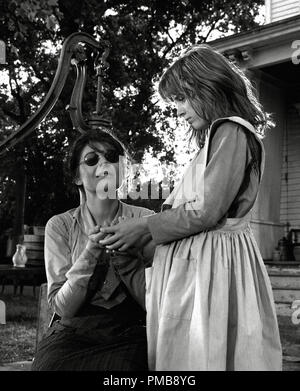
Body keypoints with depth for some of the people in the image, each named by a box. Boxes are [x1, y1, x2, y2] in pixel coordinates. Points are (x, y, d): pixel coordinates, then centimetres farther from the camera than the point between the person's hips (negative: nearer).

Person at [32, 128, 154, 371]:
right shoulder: (59, 226, 3)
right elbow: (63, 308, -4)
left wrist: (122, 251, -17)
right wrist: (91, 251, -17)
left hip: (130, 333, -1)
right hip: (74, 331, 1)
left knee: (123, 365, -33)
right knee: (50, 363, -30)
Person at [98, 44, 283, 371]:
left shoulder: (230, 131, -9)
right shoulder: (214, 135, 20)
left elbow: (206, 212, -16)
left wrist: (144, 227, -9)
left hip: (212, 264, -9)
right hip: (192, 259, 9)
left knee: (202, 354, -3)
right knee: (179, 351, 9)